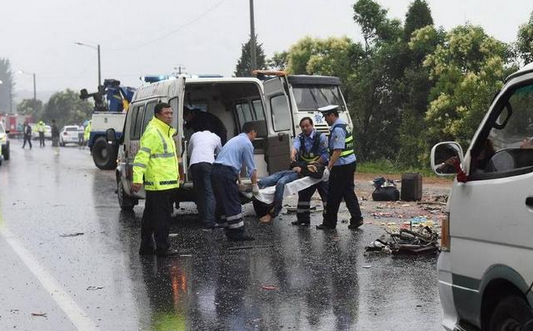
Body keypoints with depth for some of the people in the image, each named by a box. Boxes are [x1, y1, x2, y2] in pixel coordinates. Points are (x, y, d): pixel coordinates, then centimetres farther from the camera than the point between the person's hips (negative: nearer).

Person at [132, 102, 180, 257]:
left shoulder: (166, 132, 19)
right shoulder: (152, 132, -14)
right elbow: (142, 156, -21)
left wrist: (176, 174, 32)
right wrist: (137, 178, -28)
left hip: (168, 183, 10)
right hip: (158, 184, -10)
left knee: (151, 216, 15)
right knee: (162, 216, -6)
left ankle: (146, 245, 22)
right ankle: (163, 247, 0)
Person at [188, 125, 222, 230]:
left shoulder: (195, 135, 29)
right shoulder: (216, 137, 26)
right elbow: (219, 154, 38)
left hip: (194, 163, 2)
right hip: (208, 162, -2)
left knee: (199, 193, 12)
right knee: (210, 193, -6)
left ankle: (203, 219, 12)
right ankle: (209, 222, -16)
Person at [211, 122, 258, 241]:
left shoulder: (234, 139, 27)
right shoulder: (247, 143, -1)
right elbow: (251, 167, 0)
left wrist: (237, 178, 41)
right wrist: (255, 184, 10)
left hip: (215, 170, 9)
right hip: (226, 173, -9)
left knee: (222, 203, 10)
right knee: (233, 204, -6)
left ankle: (230, 231, 14)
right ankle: (237, 232, -5)